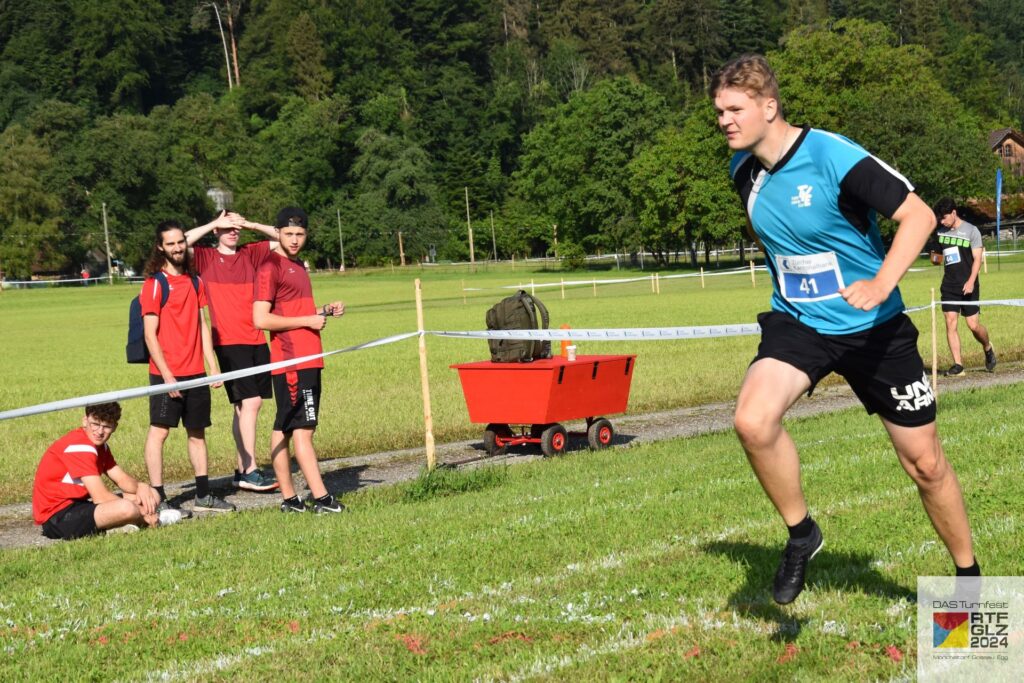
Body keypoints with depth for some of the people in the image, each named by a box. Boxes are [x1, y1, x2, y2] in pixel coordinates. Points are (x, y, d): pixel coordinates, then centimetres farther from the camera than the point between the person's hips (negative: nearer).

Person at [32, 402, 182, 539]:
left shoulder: (99, 444, 11)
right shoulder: (79, 446, -21)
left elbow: (121, 478, 12)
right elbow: (101, 497, -25)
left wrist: (141, 487, -12)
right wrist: (142, 512, -18)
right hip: (56, 517, -10)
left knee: (151, 496, 9)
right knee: (126, 508, -32)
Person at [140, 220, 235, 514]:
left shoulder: (195, 282, 12)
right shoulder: (155, 284, -7)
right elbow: (150, 335, -11)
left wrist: (213, 366, 9)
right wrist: (166, 375, -16)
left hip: (196, 373, 7)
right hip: (166, 373, -6)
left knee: (197, 431, 11)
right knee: (159, 431, -5)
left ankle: (203, 495, 18)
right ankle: (157, 499, -3)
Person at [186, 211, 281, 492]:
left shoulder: (250, 254, 12)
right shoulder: (206, 257, 1)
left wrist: (250, 224, 1)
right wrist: (213, 224, -11)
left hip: (256, 340, 5)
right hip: (229, 342, -5)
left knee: (246, 406, 9)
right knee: (249, 403, -11)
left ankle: (243, 469, 15)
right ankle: (249, 471, -8)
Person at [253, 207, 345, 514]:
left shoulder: (298, 265, 19)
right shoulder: (271, 267, -9)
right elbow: (261, 319, -17)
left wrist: (324, 311, 12)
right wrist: (307, 321, -14)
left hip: (308, 359, 9)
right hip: (291, 361, -9)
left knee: (283, 428, 10)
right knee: (303, 429, -9)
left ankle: (289, 498, 13)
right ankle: (321, 499, -11)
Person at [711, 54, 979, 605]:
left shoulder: (833, 157, -21)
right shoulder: (743, 169, -2)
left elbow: (918, 214, -23)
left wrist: (882, 282, -38)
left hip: (873, 327, -4)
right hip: (796, 322, 4)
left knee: (925, 463, 5)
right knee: (753, 420, -26)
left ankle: (968, 574, 29)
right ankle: (800, 534, -2)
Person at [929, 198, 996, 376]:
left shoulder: (971, 231, -5)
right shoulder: (940, 233, 9)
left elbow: (977, 259, -9)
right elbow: (936, 253, 24)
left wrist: (971, 281, -20)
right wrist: (935, 257, 1)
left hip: (968, 286, -4)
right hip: (949, 286, 4)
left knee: (974, 325, -3)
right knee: (950, 322, -7)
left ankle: (988, 348, 28)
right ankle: (958, 365, -6)